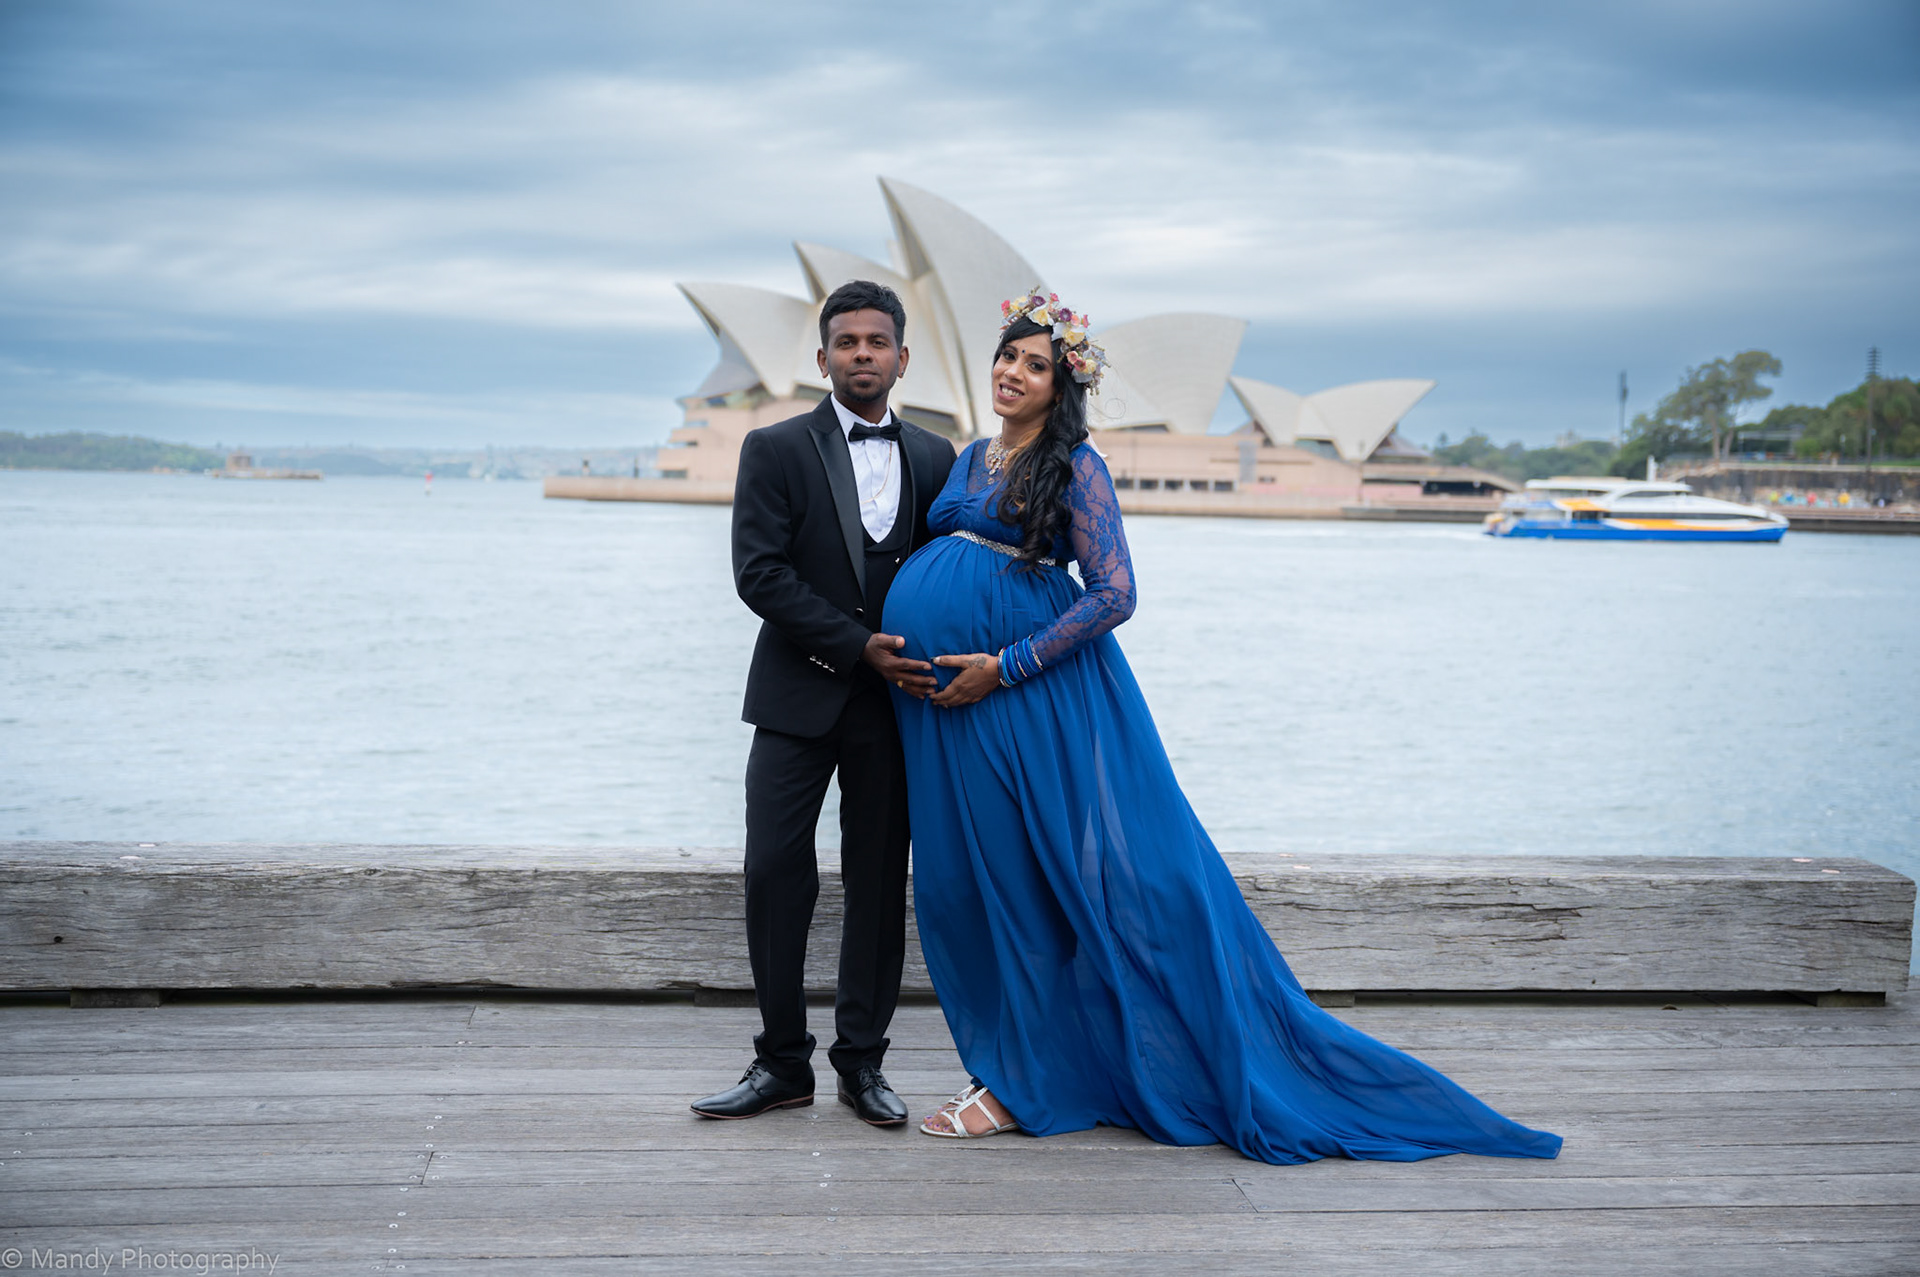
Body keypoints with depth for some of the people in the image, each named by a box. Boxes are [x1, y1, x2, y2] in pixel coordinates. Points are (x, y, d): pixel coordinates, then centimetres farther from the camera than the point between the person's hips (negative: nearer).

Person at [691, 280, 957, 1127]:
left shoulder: (932, 459, 10)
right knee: (774, 875, -4)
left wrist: (930, 659, -7)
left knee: (880, 882, 5)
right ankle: (782, 1062, 8)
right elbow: (759, 574, -10)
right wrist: (858, 648, -15)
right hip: (797, 699, -2)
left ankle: (862, 1060, 15)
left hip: (893, 701, 2)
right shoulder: (775, 450, 0)